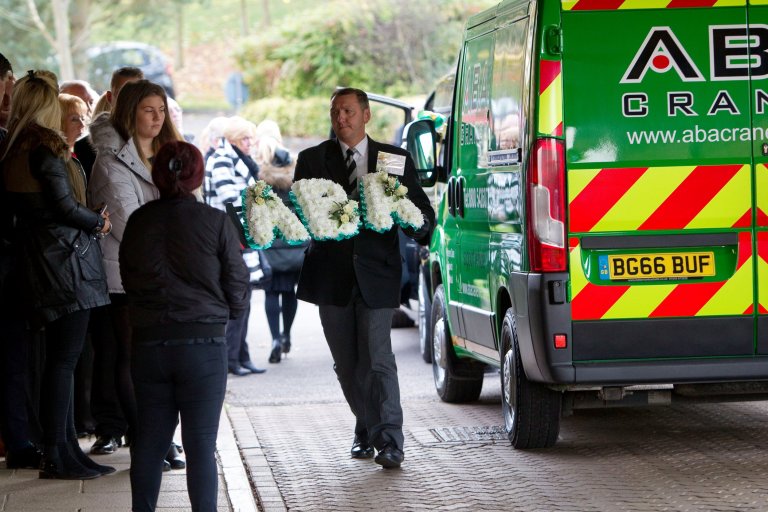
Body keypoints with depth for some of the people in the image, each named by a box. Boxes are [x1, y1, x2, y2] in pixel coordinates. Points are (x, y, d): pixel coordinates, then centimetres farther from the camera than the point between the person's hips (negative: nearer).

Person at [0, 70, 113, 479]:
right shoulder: (46, 148, -14)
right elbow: (65, 207, -17)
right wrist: (98, 222, 1)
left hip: (39, 259, 9)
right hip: (66, 262, -9)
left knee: (60, 358, 12)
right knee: (64, 358, -6)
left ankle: (66, 449, 15)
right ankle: (56, 456, -6)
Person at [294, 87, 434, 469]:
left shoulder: (395, 159, 7)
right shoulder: (312, 160, 8)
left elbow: (423, 214, 6)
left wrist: (415, 223, -17)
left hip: (376, 270, -2)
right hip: (332, 276, 2)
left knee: (377, 359, -11)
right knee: (347, 365, 10)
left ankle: (388, 441, -9)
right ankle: (366, 429, 26)